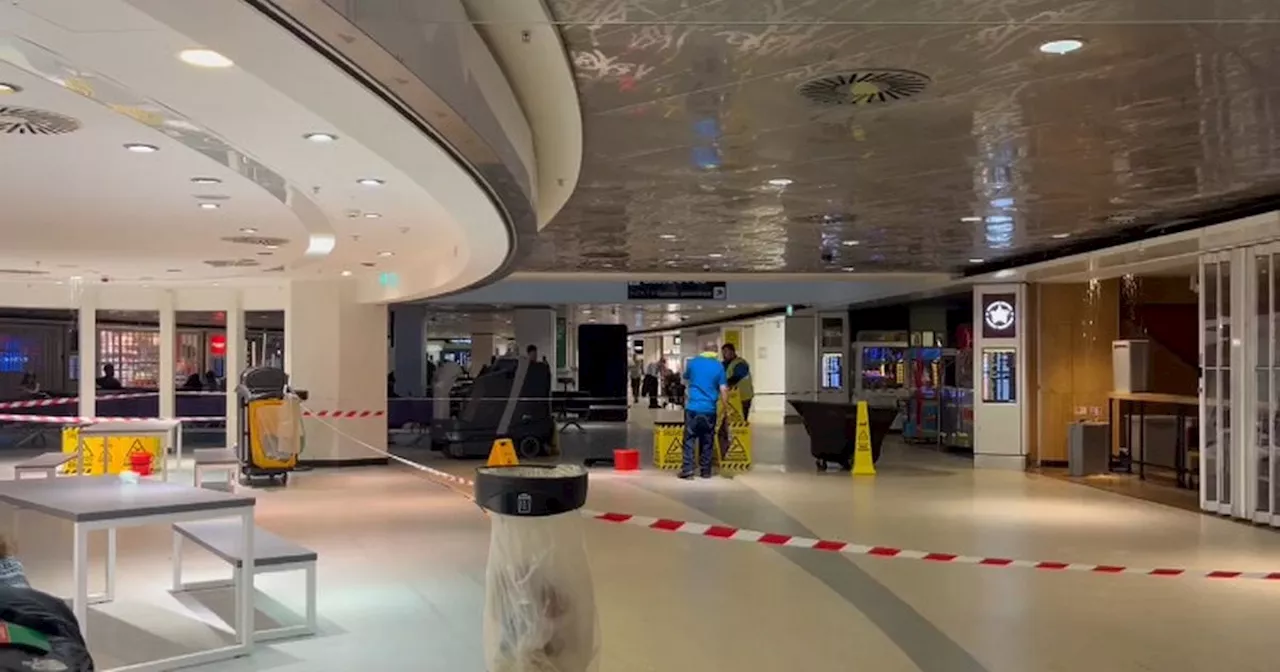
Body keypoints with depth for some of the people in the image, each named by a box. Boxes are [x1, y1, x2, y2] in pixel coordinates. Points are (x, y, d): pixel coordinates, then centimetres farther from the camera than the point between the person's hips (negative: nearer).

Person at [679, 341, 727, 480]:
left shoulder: (693, 362, 5)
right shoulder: (719, 366, 0)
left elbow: (685, 379, 22)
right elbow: (723, 390, -4)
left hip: (692, 407, 0)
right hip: (709, 409, 0)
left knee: (689, 440, 2)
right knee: (707, 442, 9)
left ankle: (687, 470, -6)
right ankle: (705, 471, 12)